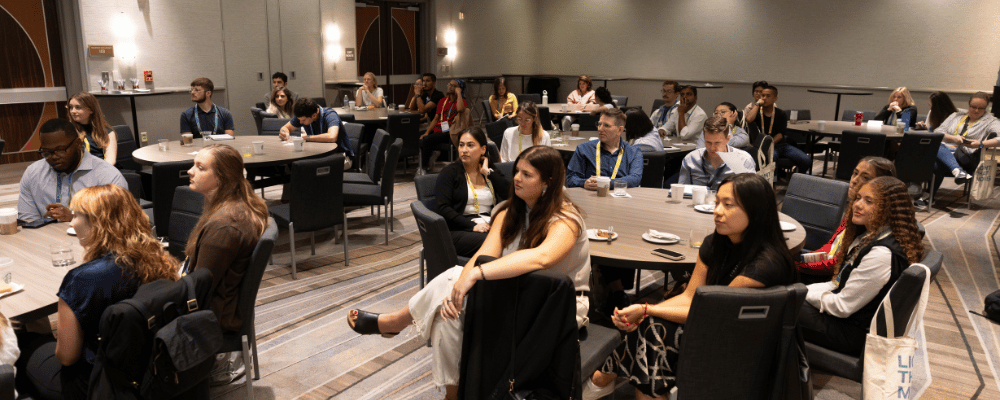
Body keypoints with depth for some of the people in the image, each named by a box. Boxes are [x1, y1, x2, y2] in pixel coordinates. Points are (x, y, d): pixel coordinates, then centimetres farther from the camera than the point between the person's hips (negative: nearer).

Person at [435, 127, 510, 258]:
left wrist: (487, 172, 4)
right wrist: (472, 226, -15)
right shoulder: (450, 172, 9)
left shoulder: (491, 172, 20)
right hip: (459, 230, -4)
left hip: (491, 227, 4)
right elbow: (443, 208, -4)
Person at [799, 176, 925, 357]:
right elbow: (839, 284, 12)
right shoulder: (868, 237, 5)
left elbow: (843, 306, -23)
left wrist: (803, 294, -9)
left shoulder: (881, 254, -27)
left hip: (856, 334, -10)